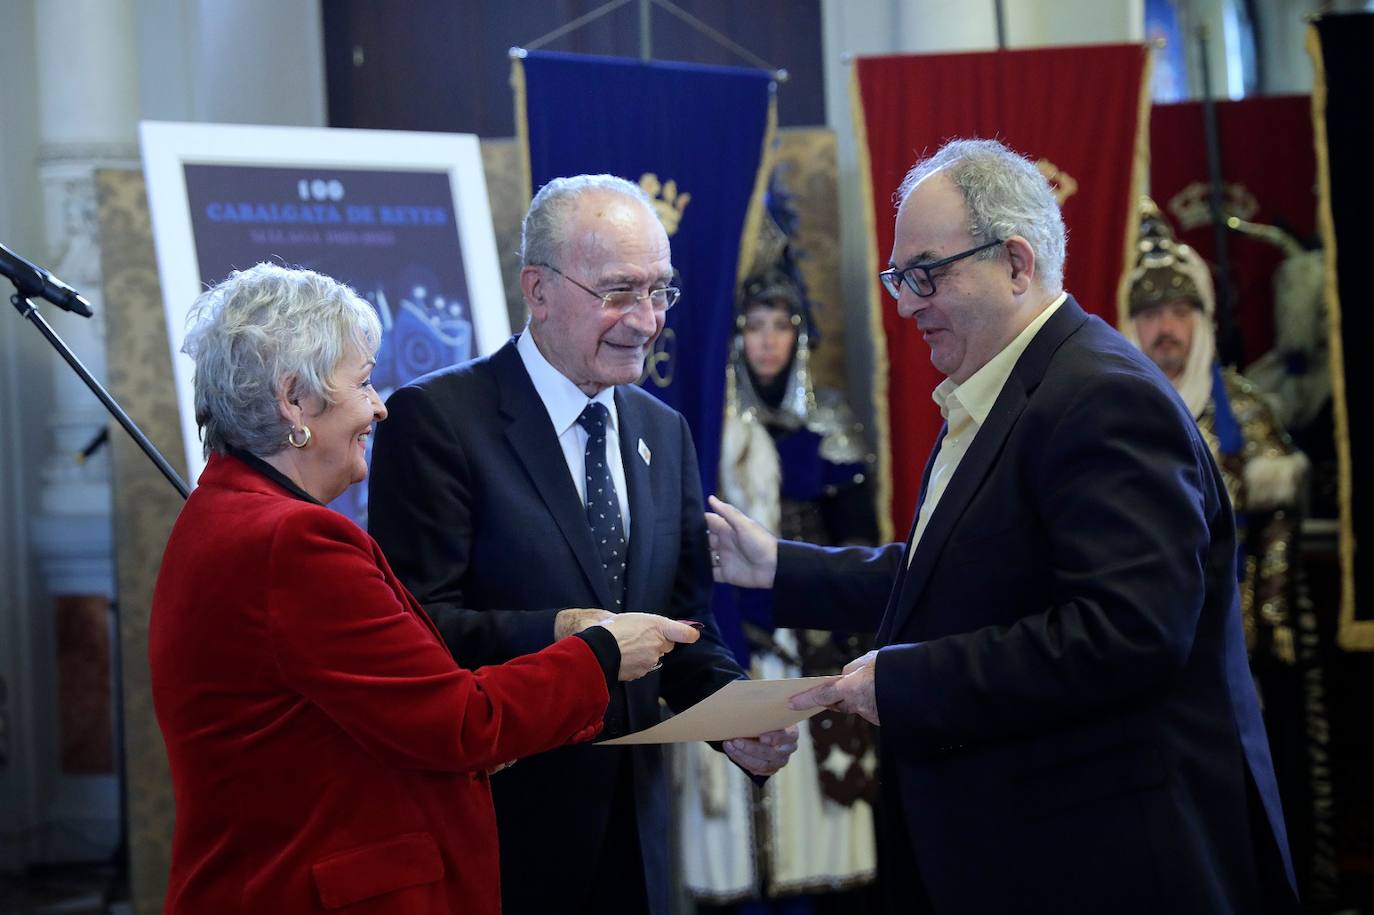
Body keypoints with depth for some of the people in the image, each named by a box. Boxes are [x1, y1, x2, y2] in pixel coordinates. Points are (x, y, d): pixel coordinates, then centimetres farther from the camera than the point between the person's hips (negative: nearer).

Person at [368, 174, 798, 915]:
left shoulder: (665, 434, 11)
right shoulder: (436, 420, -10)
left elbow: (683, 623, 11)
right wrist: (553, 633, -29)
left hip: (632, 822, 6)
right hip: (494, 826, -6)